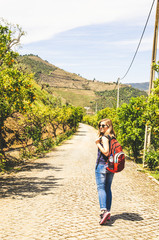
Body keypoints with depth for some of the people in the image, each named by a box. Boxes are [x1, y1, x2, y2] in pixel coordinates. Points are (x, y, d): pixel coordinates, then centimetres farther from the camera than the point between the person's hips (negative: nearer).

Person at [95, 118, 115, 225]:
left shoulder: (104, 138, -13)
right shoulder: (113, 137, 11)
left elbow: (106, 152, -22)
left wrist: (98, 144, -13)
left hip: (102, 165, -8)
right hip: (111, 167, 8)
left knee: (101, 188, -9)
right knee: (108, 189, 12)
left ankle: (104, 210, -23)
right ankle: (107, 212, 16)